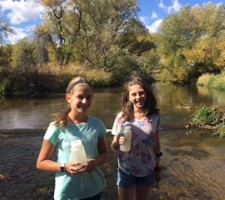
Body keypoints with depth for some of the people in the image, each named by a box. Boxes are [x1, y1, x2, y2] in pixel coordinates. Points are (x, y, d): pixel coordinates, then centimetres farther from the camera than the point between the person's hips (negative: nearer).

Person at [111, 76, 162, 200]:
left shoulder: (155, 116, -10)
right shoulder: (122, 117, -15)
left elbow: (156, 142, 1)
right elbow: (114, 146, -9)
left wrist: (157, 167, 7)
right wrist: (118, 142, -31)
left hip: (147, 170, 2)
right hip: (127, 170, -2)